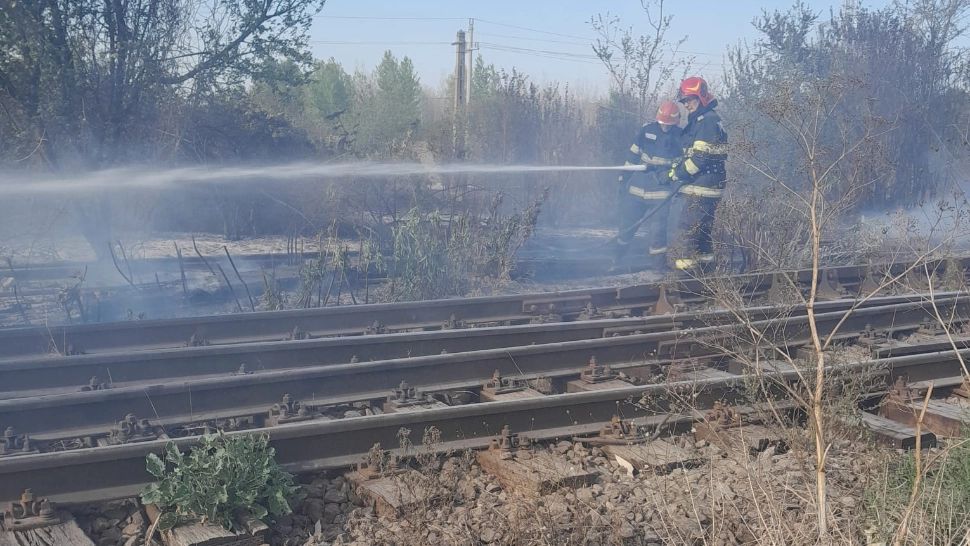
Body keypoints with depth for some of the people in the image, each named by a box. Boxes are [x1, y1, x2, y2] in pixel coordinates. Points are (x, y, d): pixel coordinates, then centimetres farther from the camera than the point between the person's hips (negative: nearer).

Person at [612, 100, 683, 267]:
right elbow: (633, 156, 9)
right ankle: (616, 259, 25)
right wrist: (624, 179, 9)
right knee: (627, 225, 9)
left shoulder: (680, 137, -3)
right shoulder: (647, 130, 1)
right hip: (637, 187, 2)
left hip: (661, 191, -2)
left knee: (657, 228, -6)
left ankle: (659, 259, 8)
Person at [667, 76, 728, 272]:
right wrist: (676, 166, 6)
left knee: (688, 226, -9)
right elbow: (690, 153, 21)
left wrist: (678, 173, -13)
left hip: (701, 187, -11)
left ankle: (683, 261, -7)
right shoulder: (699, 121, 19)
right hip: (709, 185, 11)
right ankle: (705, 256, 26)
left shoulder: (707, 120, -15)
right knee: (702, 225, 18)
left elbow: (701, 155, -21)